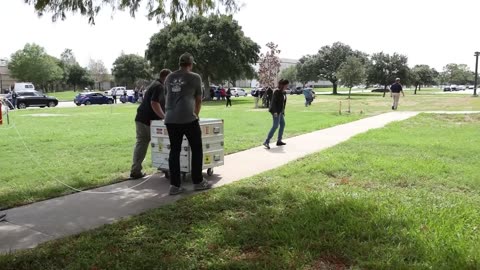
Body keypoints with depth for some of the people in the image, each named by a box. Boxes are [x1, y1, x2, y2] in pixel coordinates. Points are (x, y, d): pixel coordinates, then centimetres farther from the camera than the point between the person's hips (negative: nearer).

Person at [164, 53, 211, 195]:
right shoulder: (195, 77, 4)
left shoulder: (169, 78, 17)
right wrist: (196, 114, 30)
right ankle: (198, 182, 15)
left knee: (174, 151, 9)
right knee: (196, 150, 9)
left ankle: (175, 185, 9)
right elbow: (198, 100, 12)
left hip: (170, 119, 5)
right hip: (188, 118, -5)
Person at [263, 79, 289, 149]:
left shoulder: (284, 93, 12)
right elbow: (273, 102, -19)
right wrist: (275, 112, -24)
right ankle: (266, 142, -15)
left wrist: (283, 111, 16)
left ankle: (279, 141, 22)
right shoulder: (277, 92, -14)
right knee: (275, 126, -14)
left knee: (282, 124, 14)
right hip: (276, 112, -10)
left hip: (280, 111, 10)